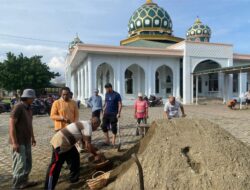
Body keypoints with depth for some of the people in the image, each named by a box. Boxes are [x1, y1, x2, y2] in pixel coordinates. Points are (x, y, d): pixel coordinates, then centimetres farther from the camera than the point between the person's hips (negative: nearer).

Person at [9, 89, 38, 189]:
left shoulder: (28, 108, 11)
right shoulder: (18, 107, -16)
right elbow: (11, 125, -20)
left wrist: (32, 137, 21)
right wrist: (14, 142, -23)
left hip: (27, 141, 9)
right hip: (19, 142, -9)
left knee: (28, 164, 17)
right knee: (20, 165, -3)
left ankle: (24, 182, 32)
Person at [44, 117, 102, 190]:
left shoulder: (85, 124, 16)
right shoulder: (88, 126, -14)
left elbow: (86, 143, 27)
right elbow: (88, 145, -15)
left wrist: (94, 149, 30)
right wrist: (96, 155, -3)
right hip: (60, 143, -10)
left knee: (75, 158, 19)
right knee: (55, 166, -4)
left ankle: (74, 178, 31)